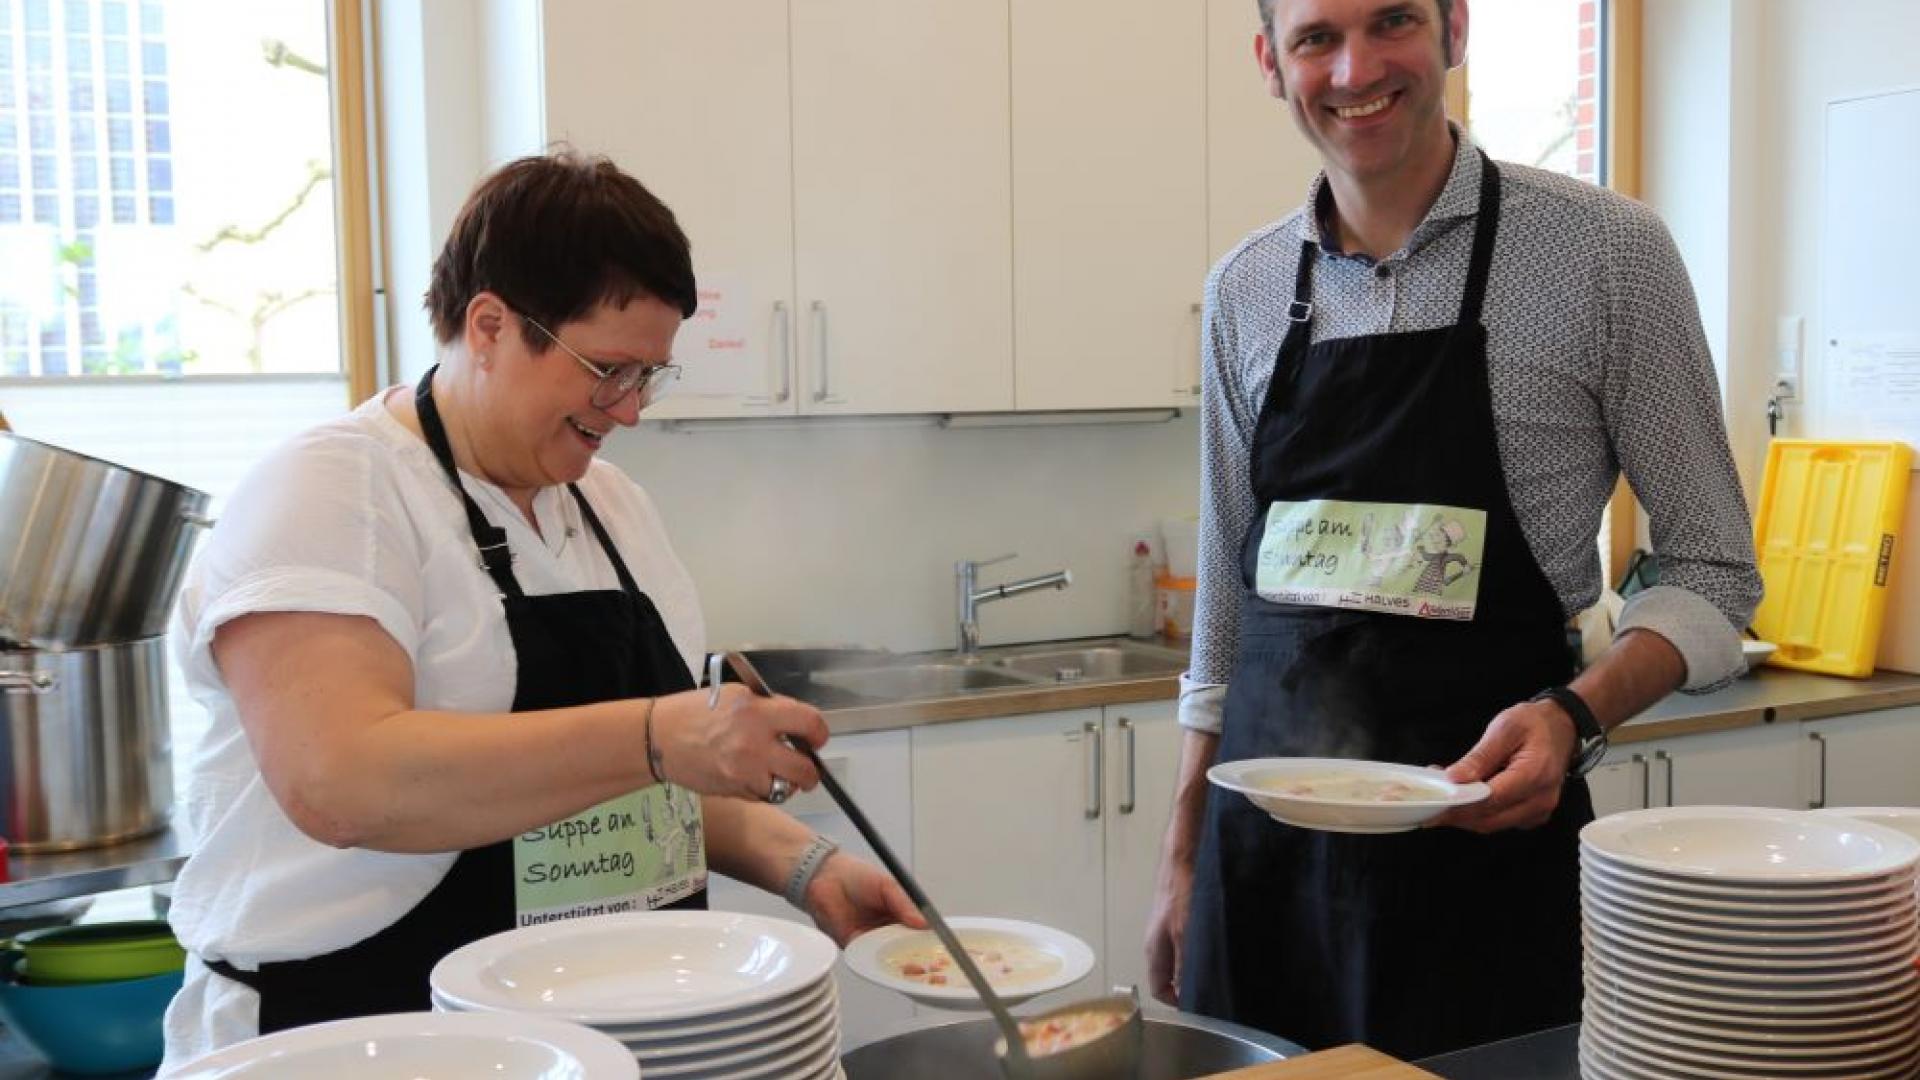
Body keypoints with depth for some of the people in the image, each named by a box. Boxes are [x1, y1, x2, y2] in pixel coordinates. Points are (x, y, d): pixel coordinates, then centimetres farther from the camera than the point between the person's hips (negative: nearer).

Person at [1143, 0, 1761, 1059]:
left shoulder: (1608, 252, -7)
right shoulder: (1244, 289, 5)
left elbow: (1714, 570, -2)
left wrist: (1573, 715, -20)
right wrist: (1183, 857, 11)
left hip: (1486, 838, -3)